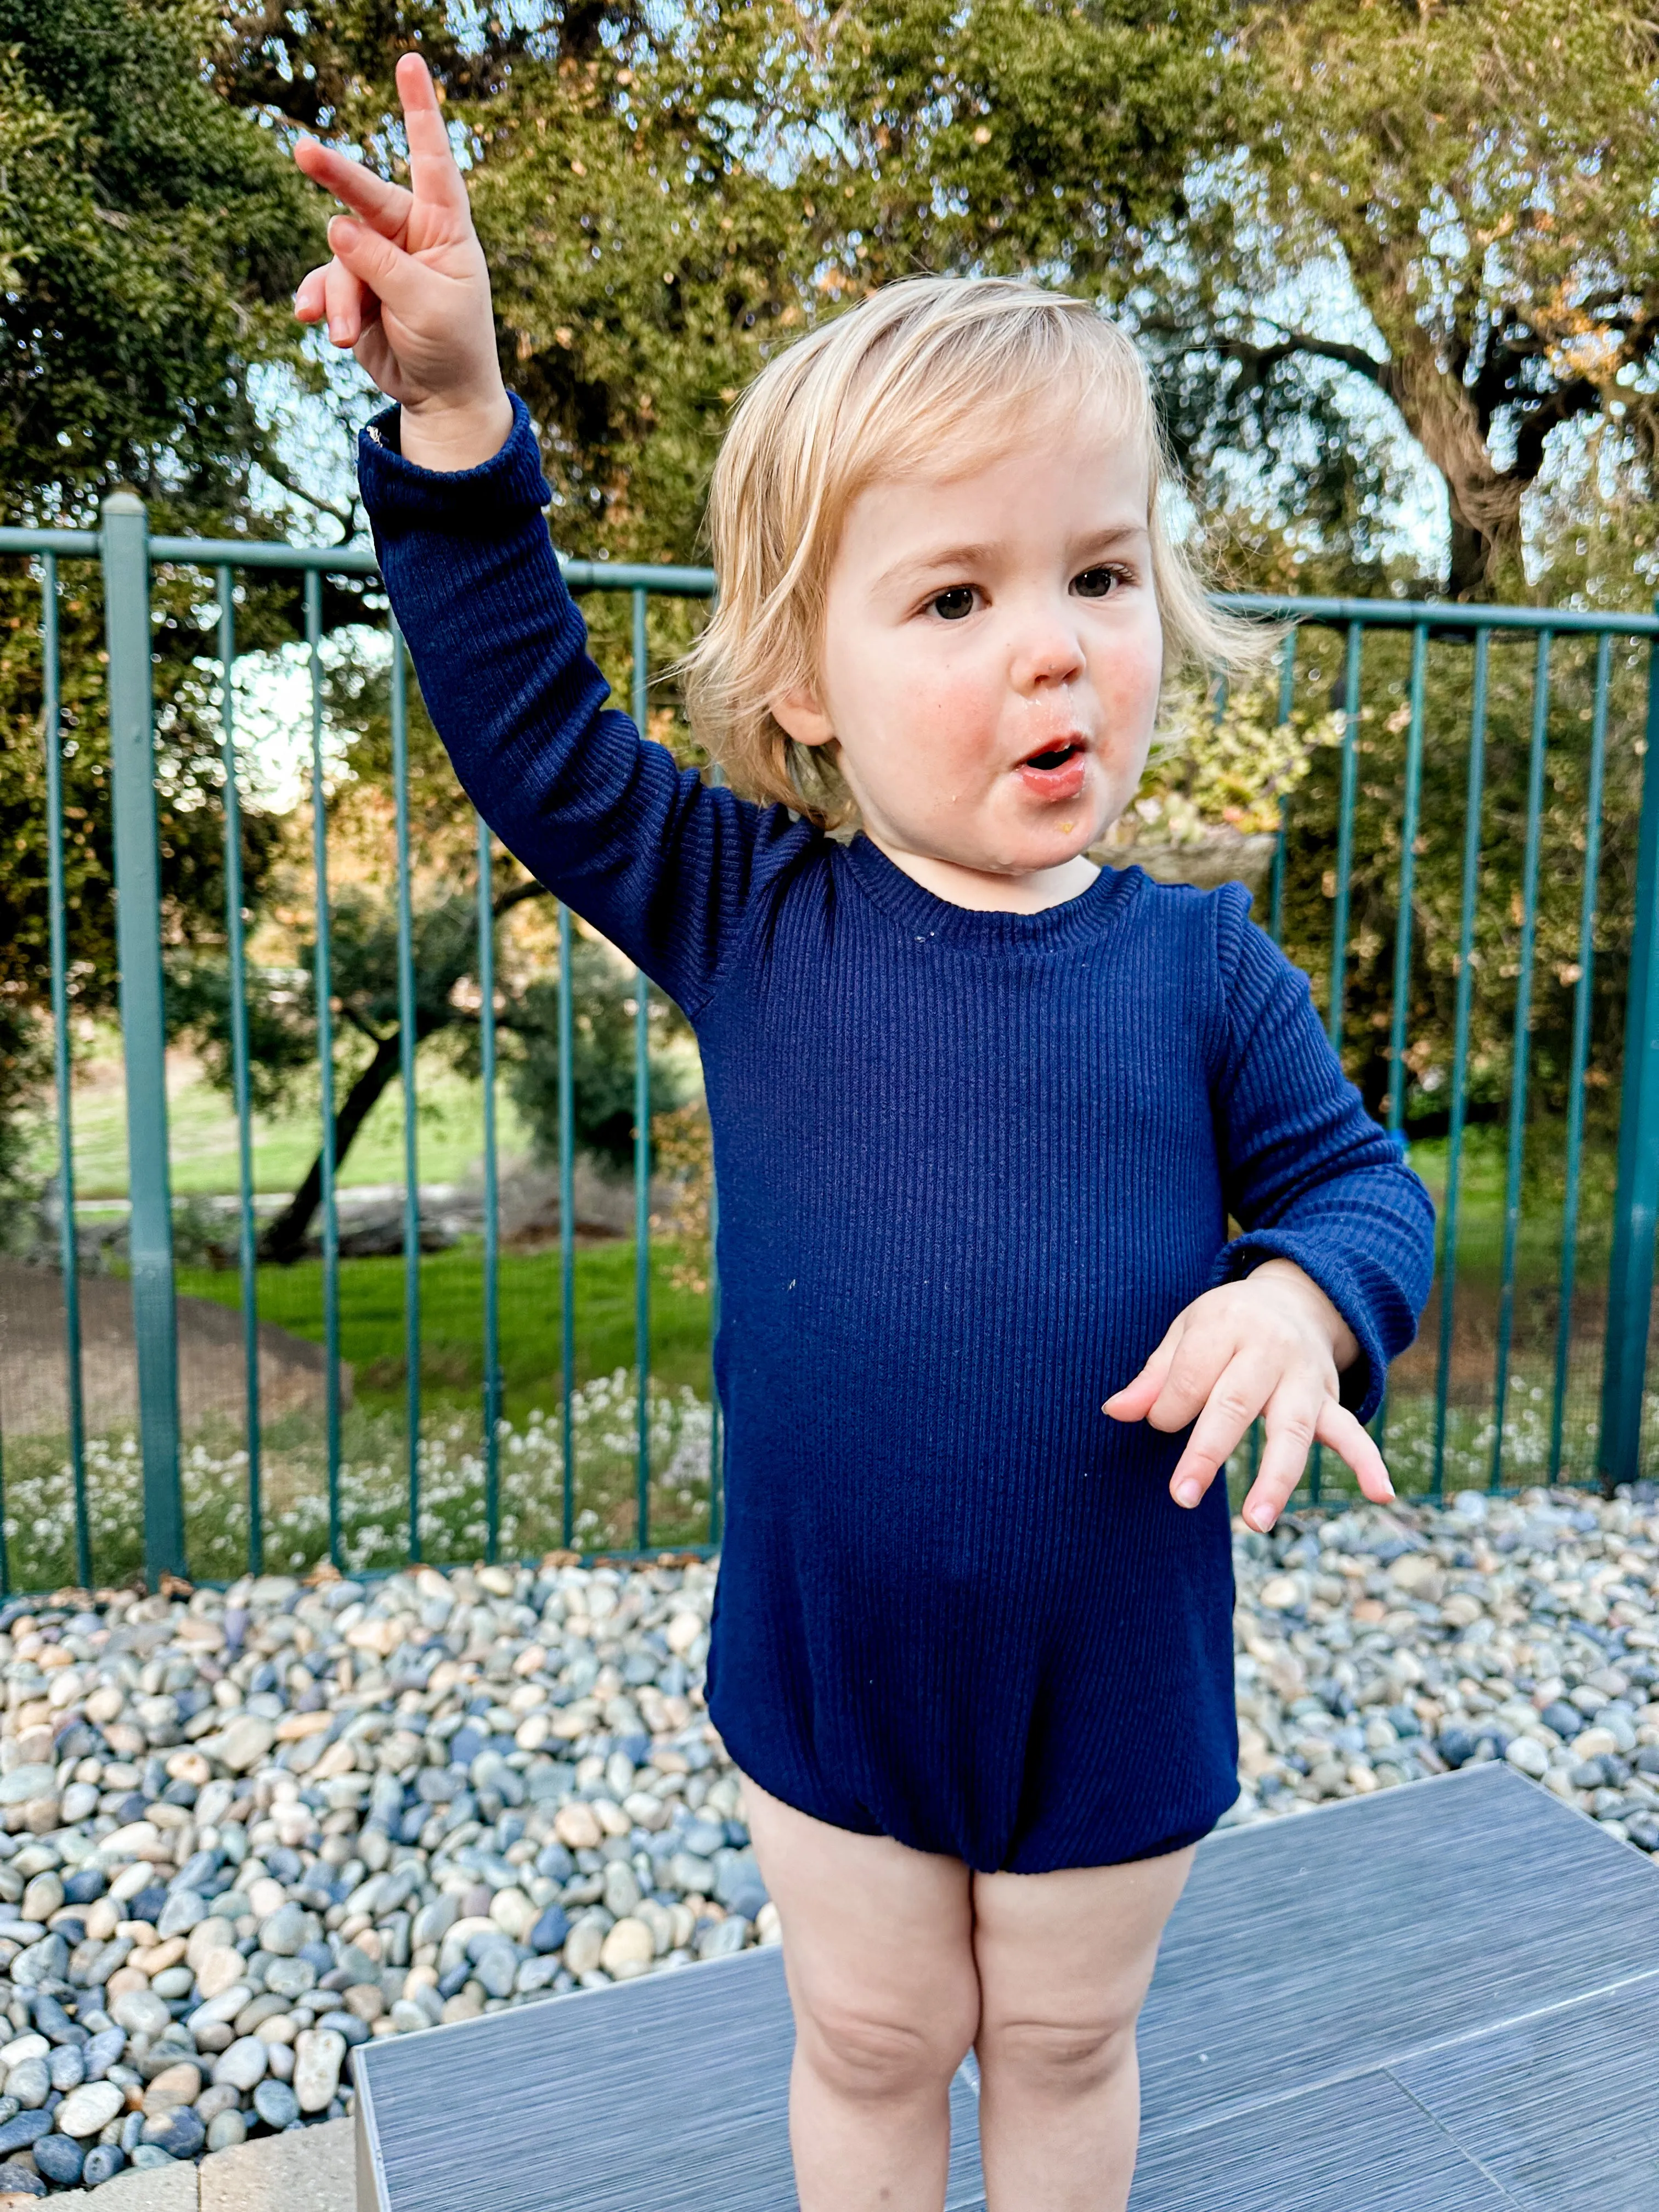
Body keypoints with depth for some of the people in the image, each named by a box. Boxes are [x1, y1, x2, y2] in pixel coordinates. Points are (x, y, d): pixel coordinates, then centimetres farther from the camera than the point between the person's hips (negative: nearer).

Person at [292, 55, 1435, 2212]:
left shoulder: (1199, 964, -12)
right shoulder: (751, 917, -12)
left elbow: (1357, 1177, -3)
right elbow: (529, 728, -9)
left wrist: (1305, 1296, -25)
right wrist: (453, 417, -18)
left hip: (1116, 1673, 0)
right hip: (827, 1658, 0)